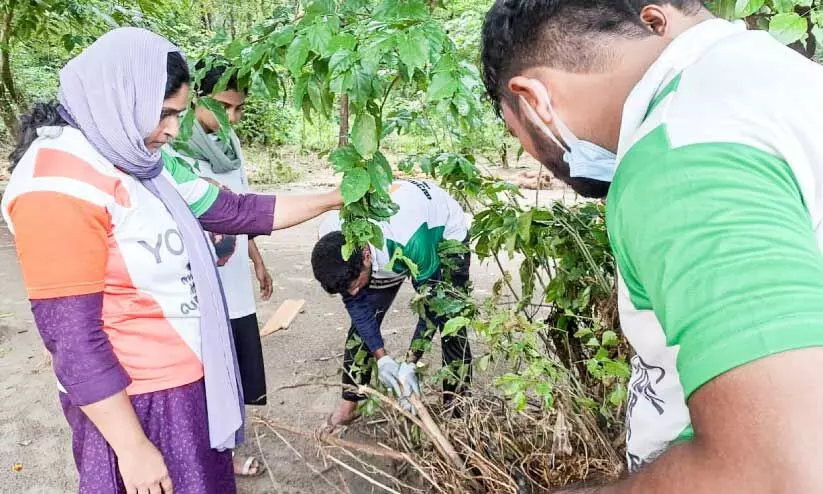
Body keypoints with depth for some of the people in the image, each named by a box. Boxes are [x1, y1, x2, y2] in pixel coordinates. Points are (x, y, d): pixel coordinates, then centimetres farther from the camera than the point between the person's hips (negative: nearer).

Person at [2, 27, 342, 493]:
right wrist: (133, 448, -18)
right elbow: (73, 338, -23)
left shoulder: (140, 161, 4)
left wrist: (334, 199, 10)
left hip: (189, 383, 8)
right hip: (137, 402, -8)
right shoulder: (61, 184, -22)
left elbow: (237, 211, 8)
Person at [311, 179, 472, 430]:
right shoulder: (332, 244, -29)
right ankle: (350, 403, 10)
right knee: (363, 313, -2)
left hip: (445, 233, -4)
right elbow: (355, 302, -17)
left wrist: (409, 365, -30)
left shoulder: (410, 242, -46)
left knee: (448, 320, -13)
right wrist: (382, 358, -22)